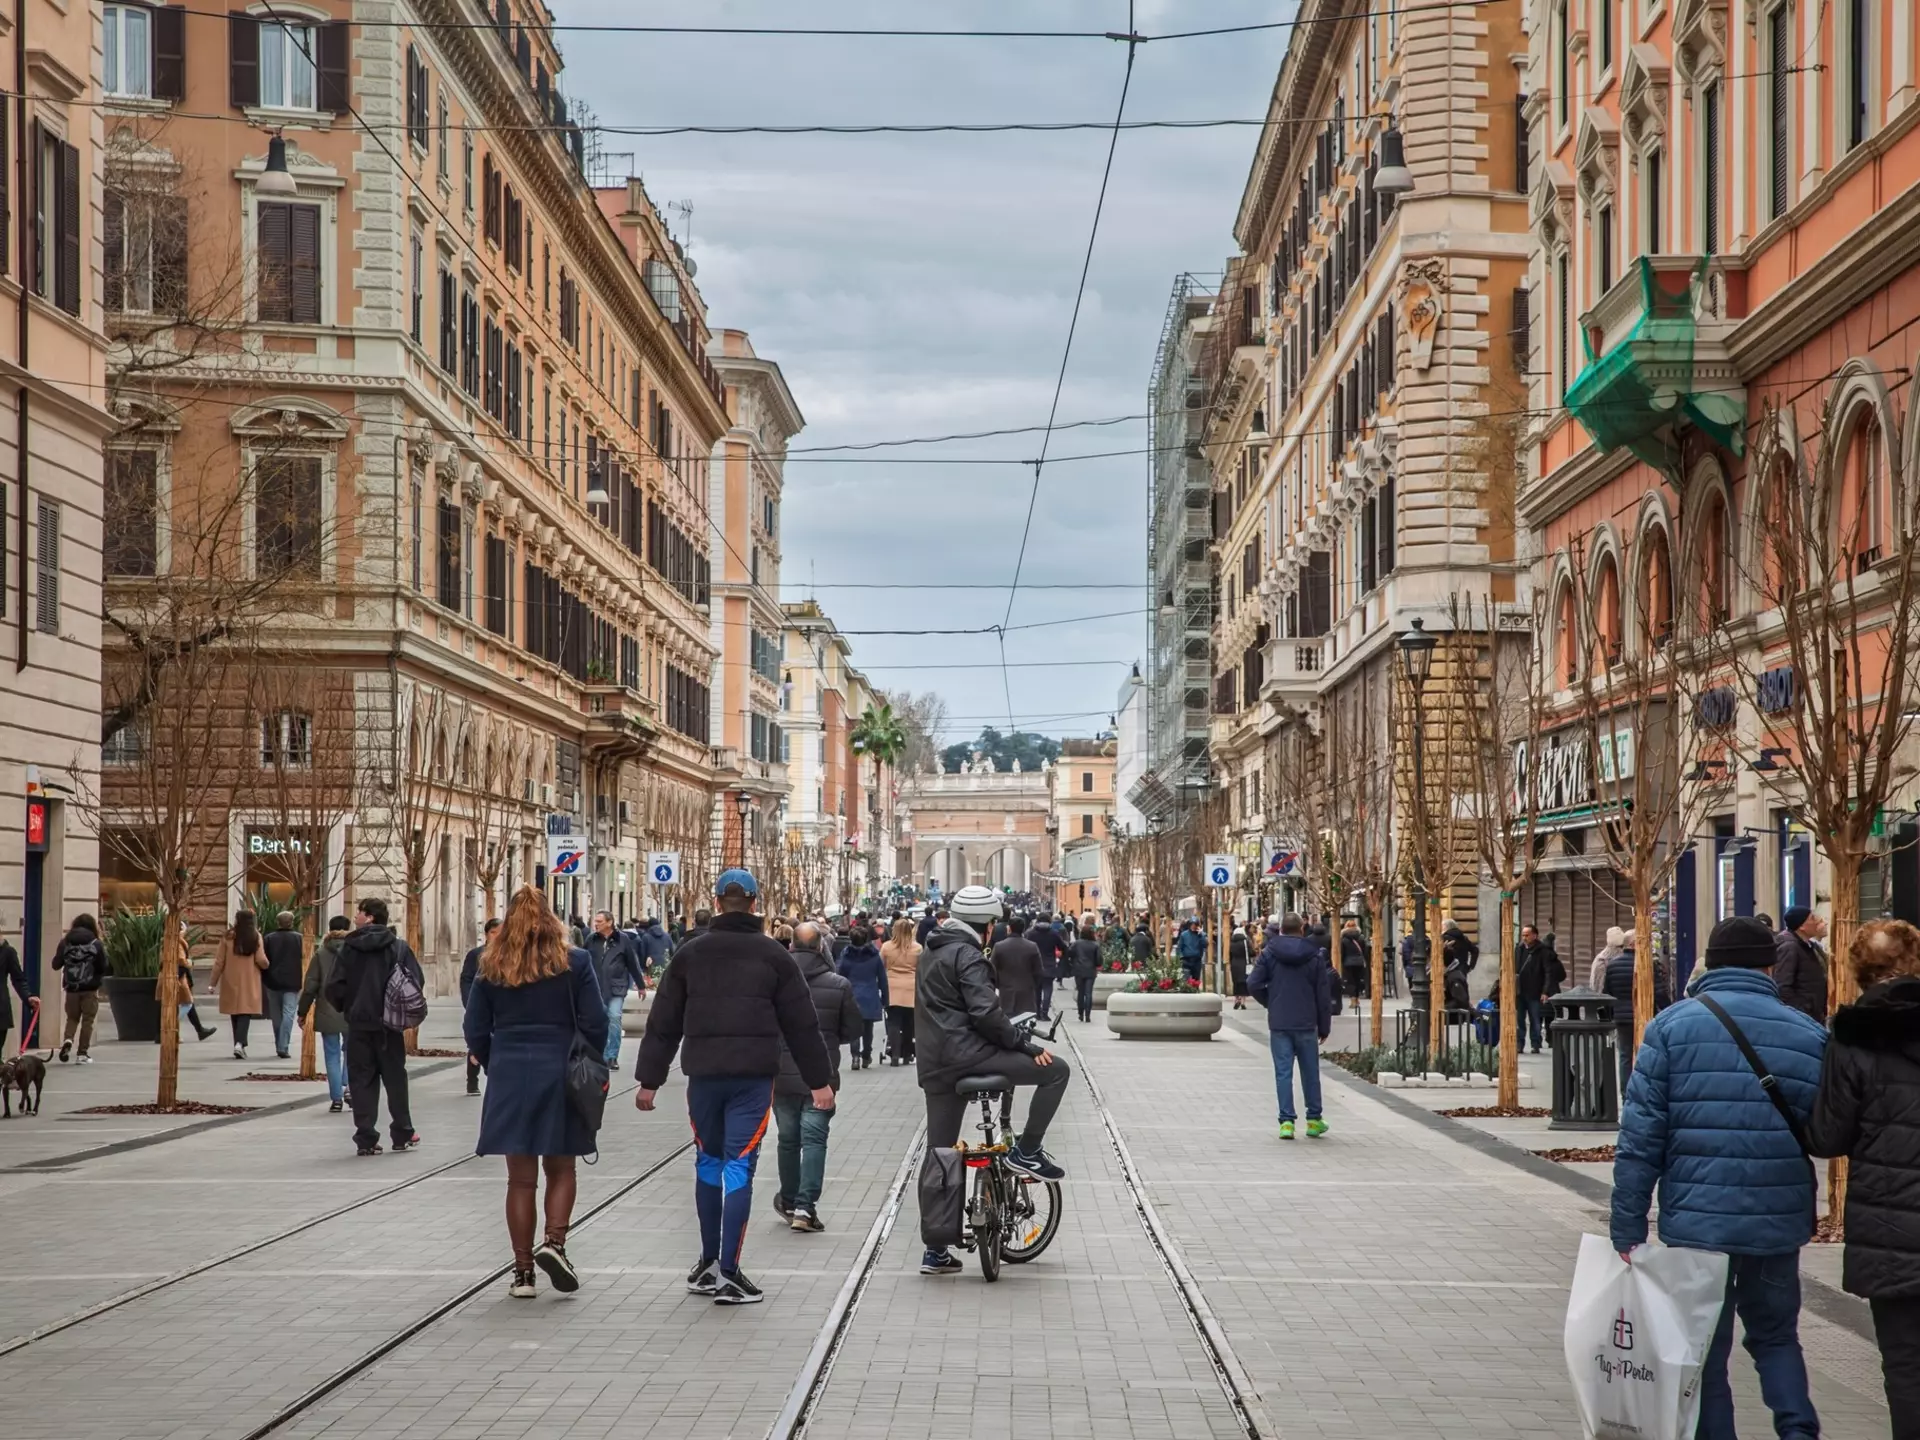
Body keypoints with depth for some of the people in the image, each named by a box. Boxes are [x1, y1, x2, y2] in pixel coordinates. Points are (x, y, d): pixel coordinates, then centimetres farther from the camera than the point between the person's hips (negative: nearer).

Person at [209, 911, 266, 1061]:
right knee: (246, 1012, -2)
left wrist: (214, 982, 6)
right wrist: (266, 966, 15)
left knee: (235, 1012, 13)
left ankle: (239, 1044, 17)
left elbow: (219, 962, -1)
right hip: (249, 982, -1)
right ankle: (240, 1043, -21)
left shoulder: (228, 937, -2)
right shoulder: (255, 937, -3)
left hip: (231, 981, 1)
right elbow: (261, 960, -8)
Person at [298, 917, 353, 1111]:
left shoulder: (321, 953, -2)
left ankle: (336, 1099, 3)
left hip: (327, 1013, 0)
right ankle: (349, 1086, -5)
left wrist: (303, 1011, 6)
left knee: (332, 1056, 6)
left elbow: (310, 985, -2)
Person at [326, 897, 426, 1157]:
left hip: (358, 1023, -1)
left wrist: (344, 1008, 13)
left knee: (362, 1081, 5)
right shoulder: (398, 947, -3)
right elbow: (416, 982, -6)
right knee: (395, 1078, 13)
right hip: (389, 1024, 1)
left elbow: (335, 987, -7)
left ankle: (366, 1139, 2)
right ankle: (402, 1134, 19)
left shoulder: (348, 948, -5)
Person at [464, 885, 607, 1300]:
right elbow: (595, 1024, -5)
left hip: (509, 1078, 2)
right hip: (560, 1075, -1)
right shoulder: (574, 962, -4)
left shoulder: (491, 966, 2)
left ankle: (522, 1272, 7)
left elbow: (475, 1030, 5)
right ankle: (554, 1243, -9)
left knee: (521, 1177, 6)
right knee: (561, 1170, 13)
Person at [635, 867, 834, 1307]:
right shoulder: (773, 955, 2)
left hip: (703, 1073, 2)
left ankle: (708, 1262, 25)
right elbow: (801, 1024, 4)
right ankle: (727, 1272, -6)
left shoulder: (691, 953, 7)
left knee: (708, 1161, 17)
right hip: (753, 1075, -2)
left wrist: (650, 1079, 14)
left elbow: (664, 1022, 8)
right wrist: (819, 1081, 11)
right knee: (739, 1167, -2)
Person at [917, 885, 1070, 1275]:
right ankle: (1025, 1152, -3)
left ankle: (935, 1252, 12)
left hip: (934, 1064, 9)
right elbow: (986, 1013, -20)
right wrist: (1027, 1047, -13)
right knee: (1055, 1070, -4)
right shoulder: (968, 955, -9)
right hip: (966, 1053, -9)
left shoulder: (932, 952, 20)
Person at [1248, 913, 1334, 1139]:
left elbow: (1253, 984, -6)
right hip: (1306, 1024, 0)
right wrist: (1324, 1026, 9)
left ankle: (1286, 1121, -4)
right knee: (1310, 1073, 12)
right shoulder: (1315, 955, -1)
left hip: (1278, 1024, 0)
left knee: (1283, 1072, 1)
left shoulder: (1269, 952, -1)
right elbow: (1323, 994, 1)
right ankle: (1314, 1119, 19)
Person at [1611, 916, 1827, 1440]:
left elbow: (1639, 1136, -8)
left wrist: (1627, 1227, -6)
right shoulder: (1809, 1035, 2)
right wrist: (1808, 1211, 18)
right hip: (1779, 1225, 2)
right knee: (1776, 1336, 20)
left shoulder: (1671, 1027, -3)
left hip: (1696, 1221, -2)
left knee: (1704, 1353, 10)